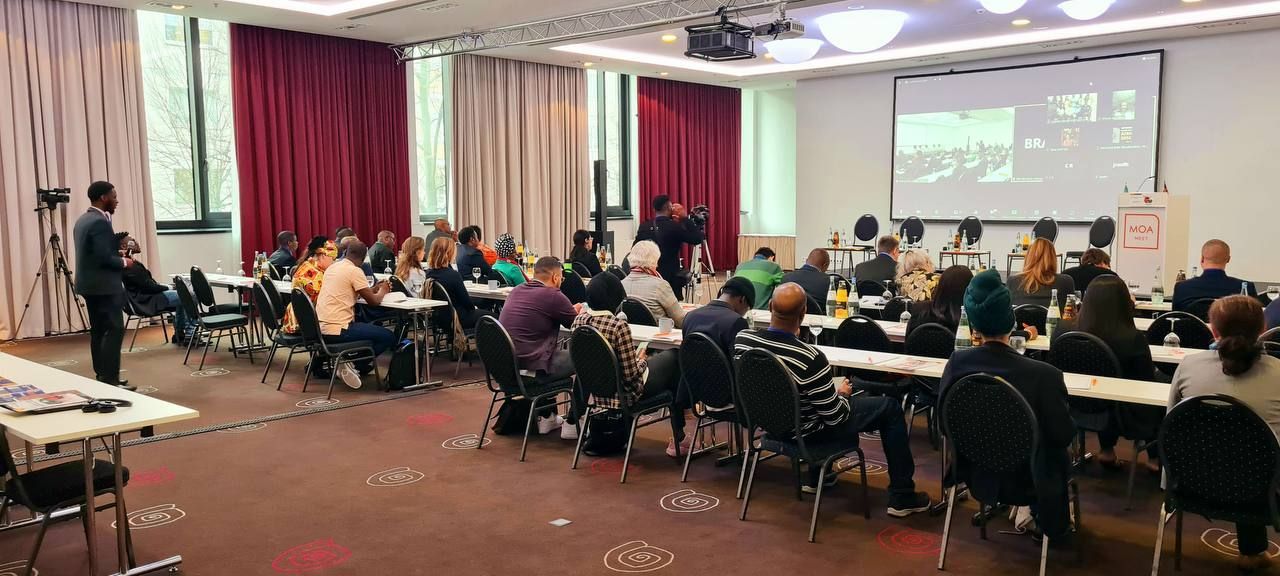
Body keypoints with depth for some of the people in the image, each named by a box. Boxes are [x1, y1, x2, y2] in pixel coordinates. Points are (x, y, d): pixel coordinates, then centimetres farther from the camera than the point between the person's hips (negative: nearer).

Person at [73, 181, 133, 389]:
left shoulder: (82, 220, 14)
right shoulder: (100, 222, -18)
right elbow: (104, 258, -23)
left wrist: (116, 253, 14)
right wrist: (123, 262, -7)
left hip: (90, 284, 10)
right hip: (104, 286, -10)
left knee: (98, 331, 11)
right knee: (115, 329, -9)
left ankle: (102, 377, 15)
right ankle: (110, 379, -11)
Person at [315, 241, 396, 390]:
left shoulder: (332, 267, 14)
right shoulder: (355, 271, -11)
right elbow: (373, 301, -9)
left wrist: (375, 288, 24)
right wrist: (382, 290, 12)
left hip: (321, 328, 9)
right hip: (338, 330, -9)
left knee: (370, 327, 31)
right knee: (389, 337, 1)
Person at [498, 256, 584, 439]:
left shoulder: (516, 291, 9)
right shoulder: (553, 296, -13)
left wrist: (570, 310, 29)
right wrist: (577, 312, 24)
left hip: (506, 365, 9)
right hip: (531, 367, -9)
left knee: (555, 350, 35)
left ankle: (547, 417, 38)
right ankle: (572, 424, 12)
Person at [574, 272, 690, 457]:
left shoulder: (579, 320, -6)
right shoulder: (618, 326, -29)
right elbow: (631, 375, -25)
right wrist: (641, 361, -3)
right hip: (624, 392, -7)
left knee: (660, 357, 26)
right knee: (675, 358, 16)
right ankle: (678, 438, 26)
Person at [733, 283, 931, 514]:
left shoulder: (742, 339, -18)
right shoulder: (810, 359, -35)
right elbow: (836, 417, -21)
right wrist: (842, 394, 0)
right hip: (806, 433, -6)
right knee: (891, 408, 9)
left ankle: (816, 478, 43)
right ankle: (902, 498, 18)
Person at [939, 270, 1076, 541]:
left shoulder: (958, 361, -19)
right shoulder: (1044, 375, -29)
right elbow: (1064, 435, -15)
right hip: (1024, 479, -3)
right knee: (1058, 449, 30)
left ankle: (1025, 509, 40)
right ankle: (1053, 524, 43)